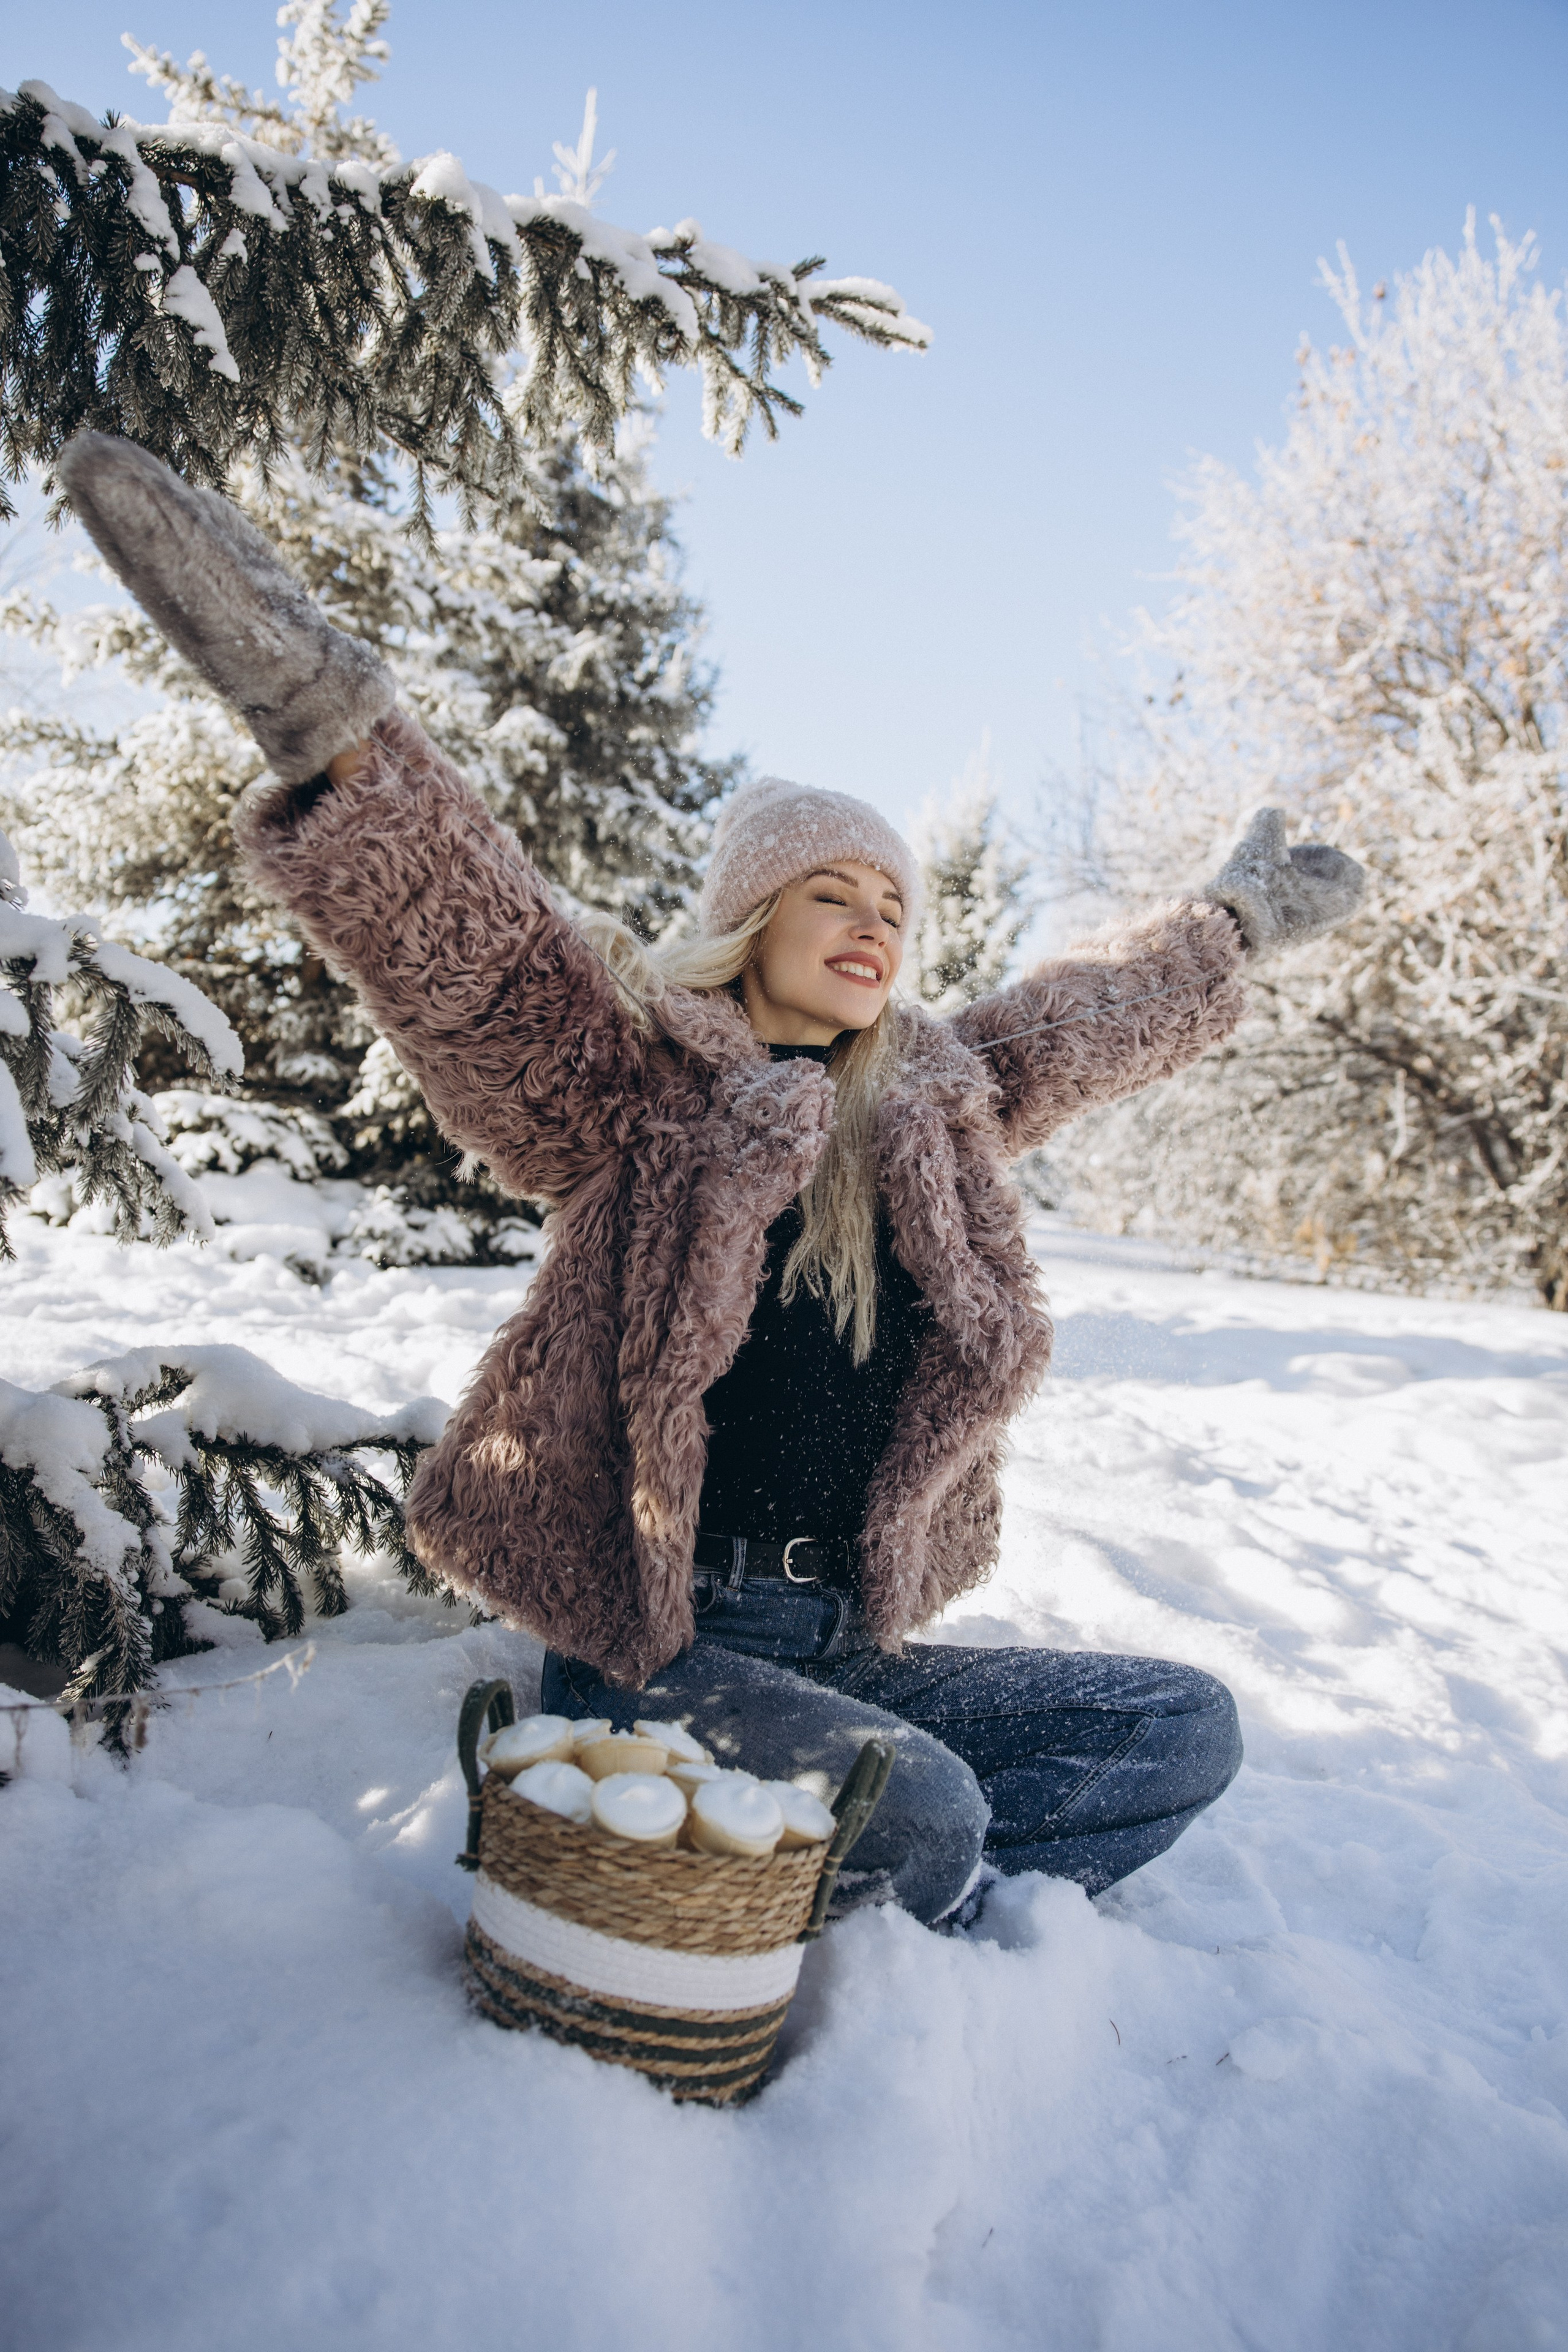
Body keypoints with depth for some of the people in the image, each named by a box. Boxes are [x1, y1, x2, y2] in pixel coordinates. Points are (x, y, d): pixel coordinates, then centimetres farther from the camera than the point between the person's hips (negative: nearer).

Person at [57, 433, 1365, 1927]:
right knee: (918, 1808, -31)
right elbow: (463, 947, -21)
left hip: (851, 1647, 7)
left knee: (1189, 1728, -1)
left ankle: (864, 1898, -5)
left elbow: (1097, 1015, 27)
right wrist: (333, 730, -36)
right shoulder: (634, 1086, -5)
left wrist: (1231, 922, 41)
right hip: (655, 1647, -7)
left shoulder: (938, 1106, 11)